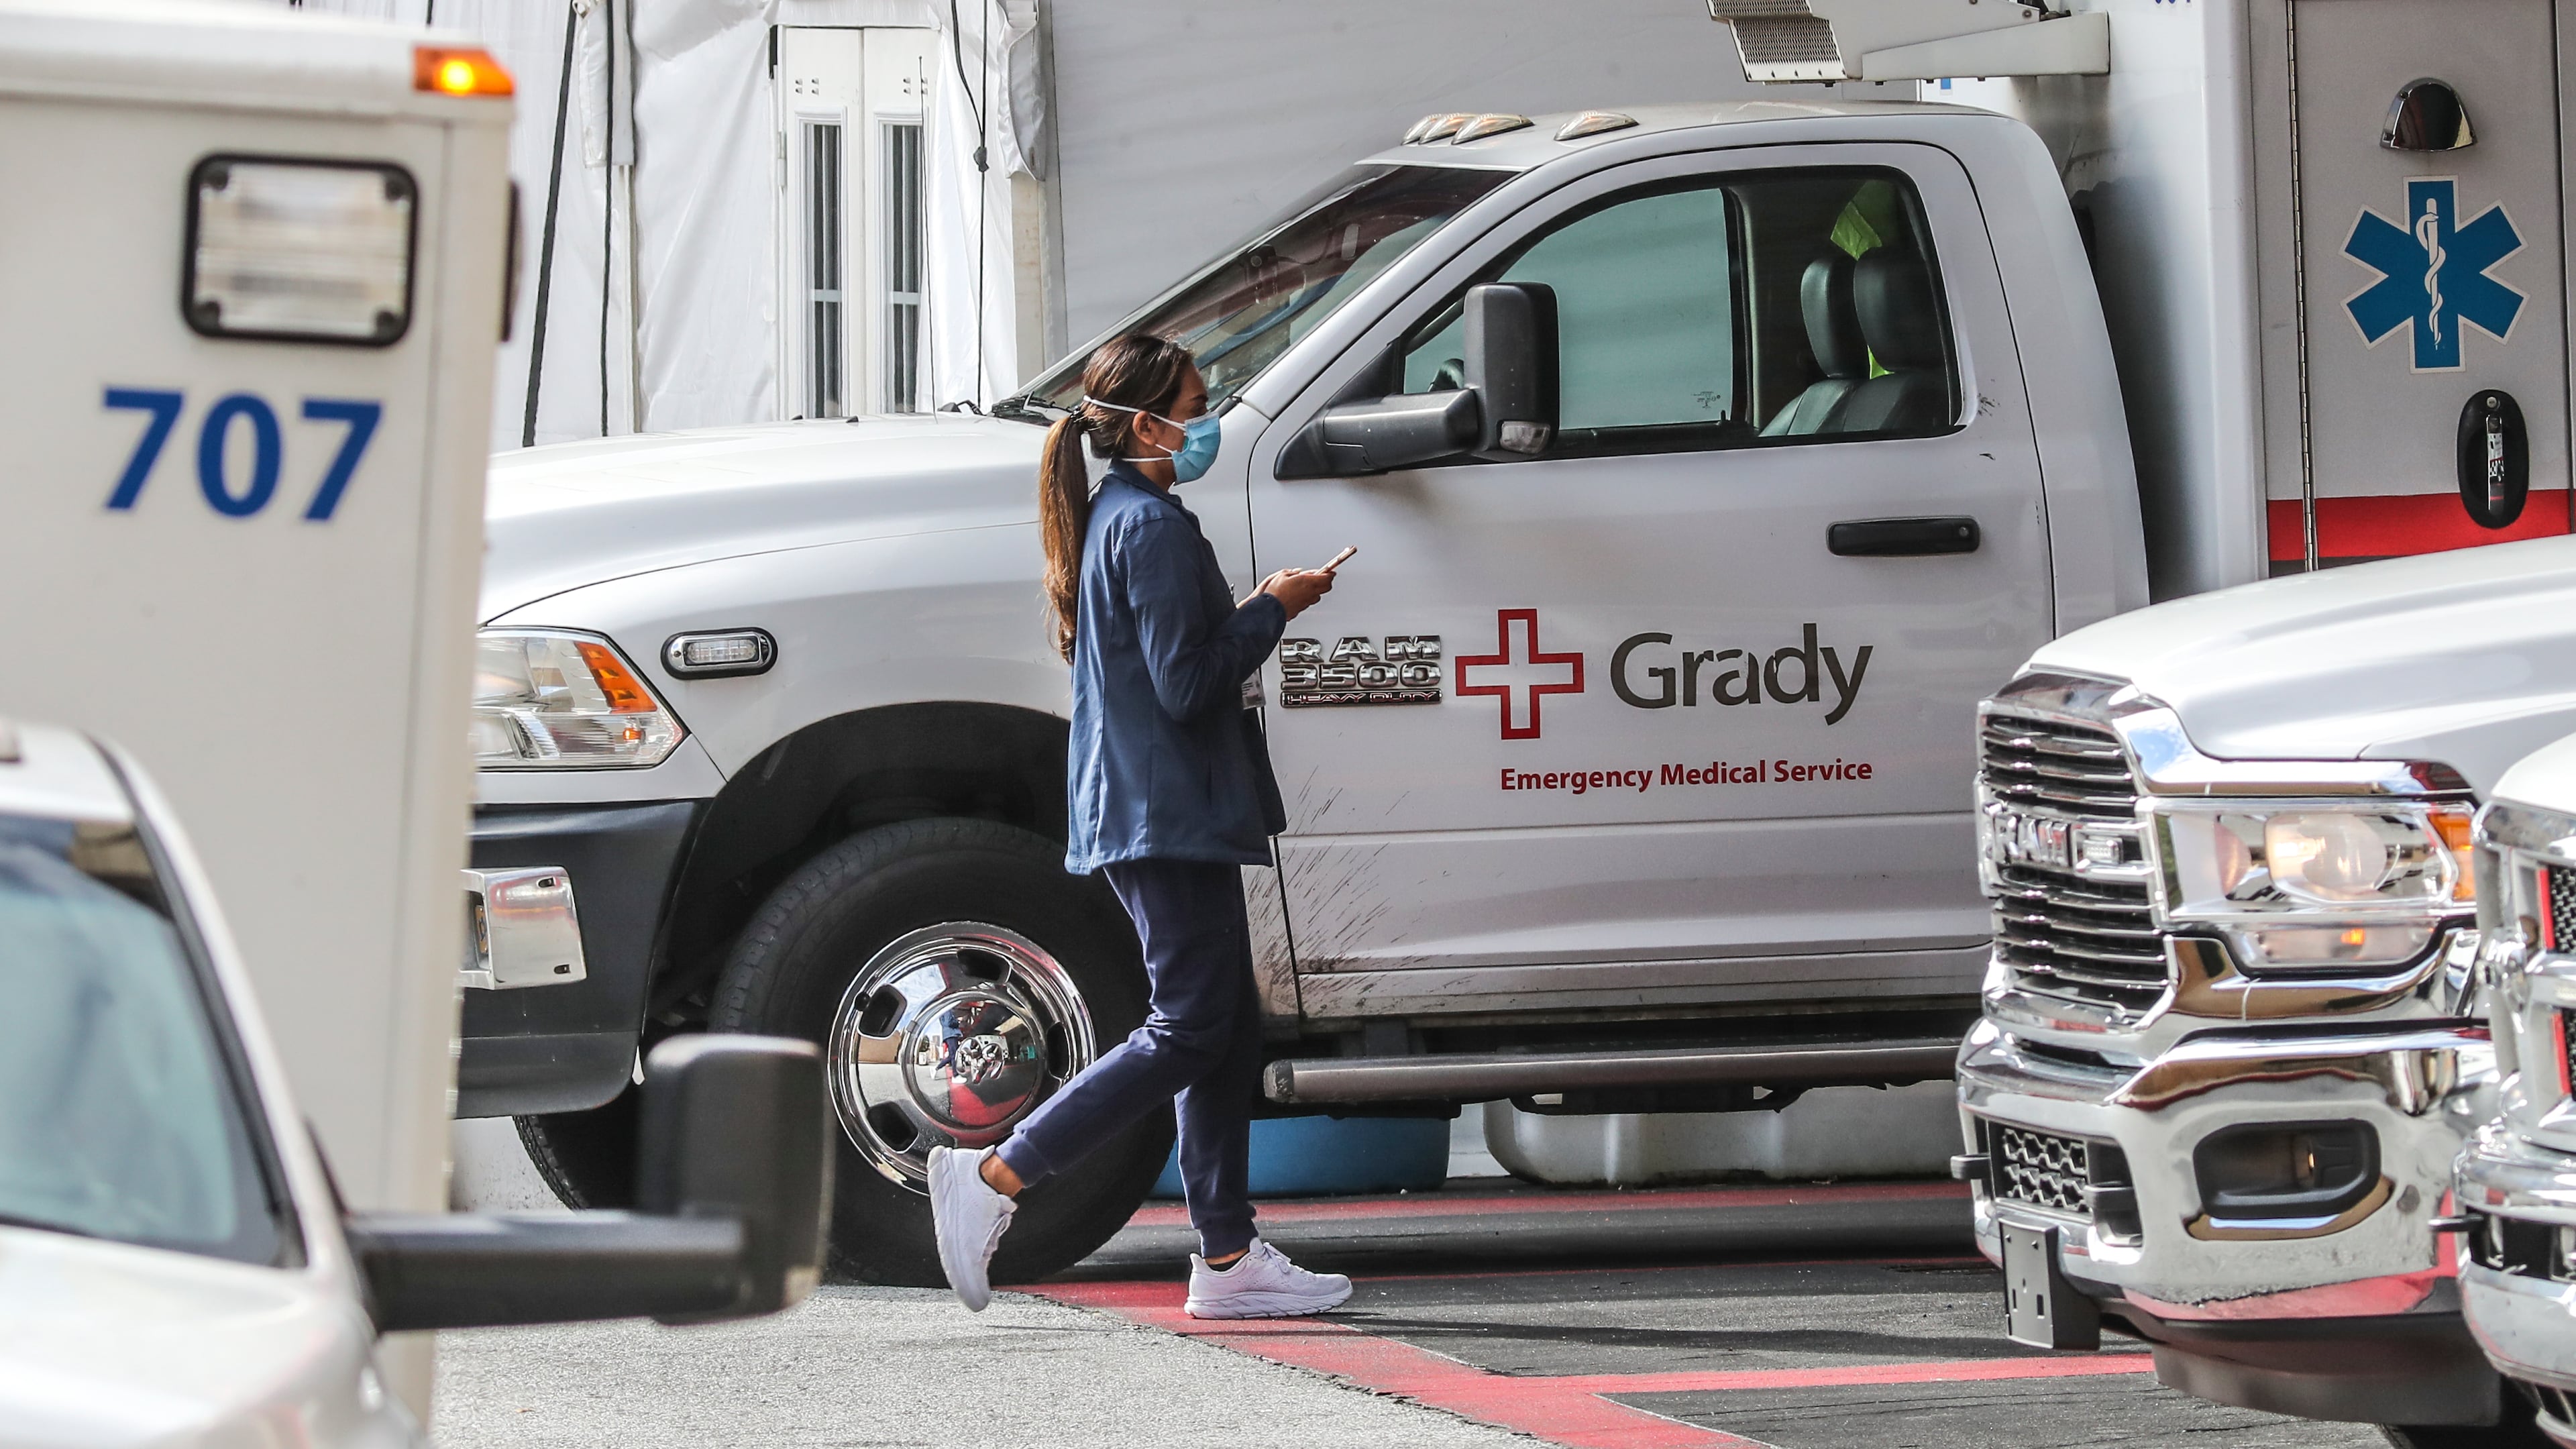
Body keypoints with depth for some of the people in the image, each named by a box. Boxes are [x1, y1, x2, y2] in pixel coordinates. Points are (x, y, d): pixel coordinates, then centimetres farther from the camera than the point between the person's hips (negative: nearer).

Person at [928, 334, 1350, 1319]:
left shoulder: (1112, 519, 17)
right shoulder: (1153, 526, -14)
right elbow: (1186, 684, -19)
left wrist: (1254, 614, 16)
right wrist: (1271, 611, -8)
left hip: (1141, 812, 11)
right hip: (1168, 813, -11)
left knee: (1227, 1028, 9)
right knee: (1190, 1029, -10)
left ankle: (1228, 1258, 8)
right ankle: (994, 1178, -12)